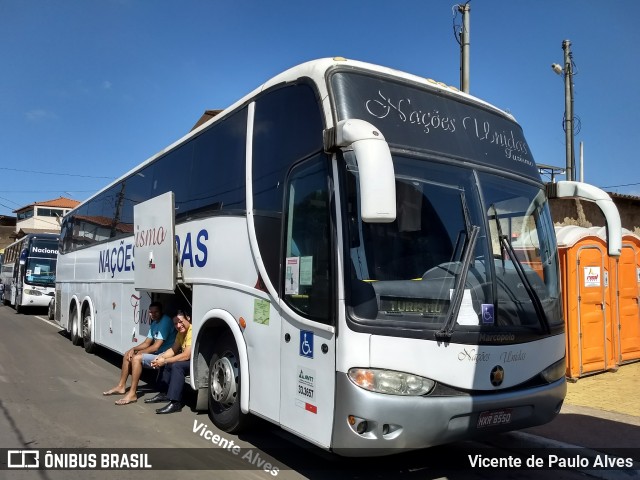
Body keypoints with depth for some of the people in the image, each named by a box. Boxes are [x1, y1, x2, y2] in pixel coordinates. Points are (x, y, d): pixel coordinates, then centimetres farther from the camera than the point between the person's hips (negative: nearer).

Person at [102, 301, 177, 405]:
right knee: (127, 355, 11)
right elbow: (147, 343, 15)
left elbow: (156, 347, -22)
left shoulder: (165, 322, -19)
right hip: (155, 353, 10)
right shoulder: (154, 322, 12)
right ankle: (121, 387, 17)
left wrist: (137, 353, -12)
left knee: (136, 358, -26)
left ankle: (132, 394, -22)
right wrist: (134, 349, -3)